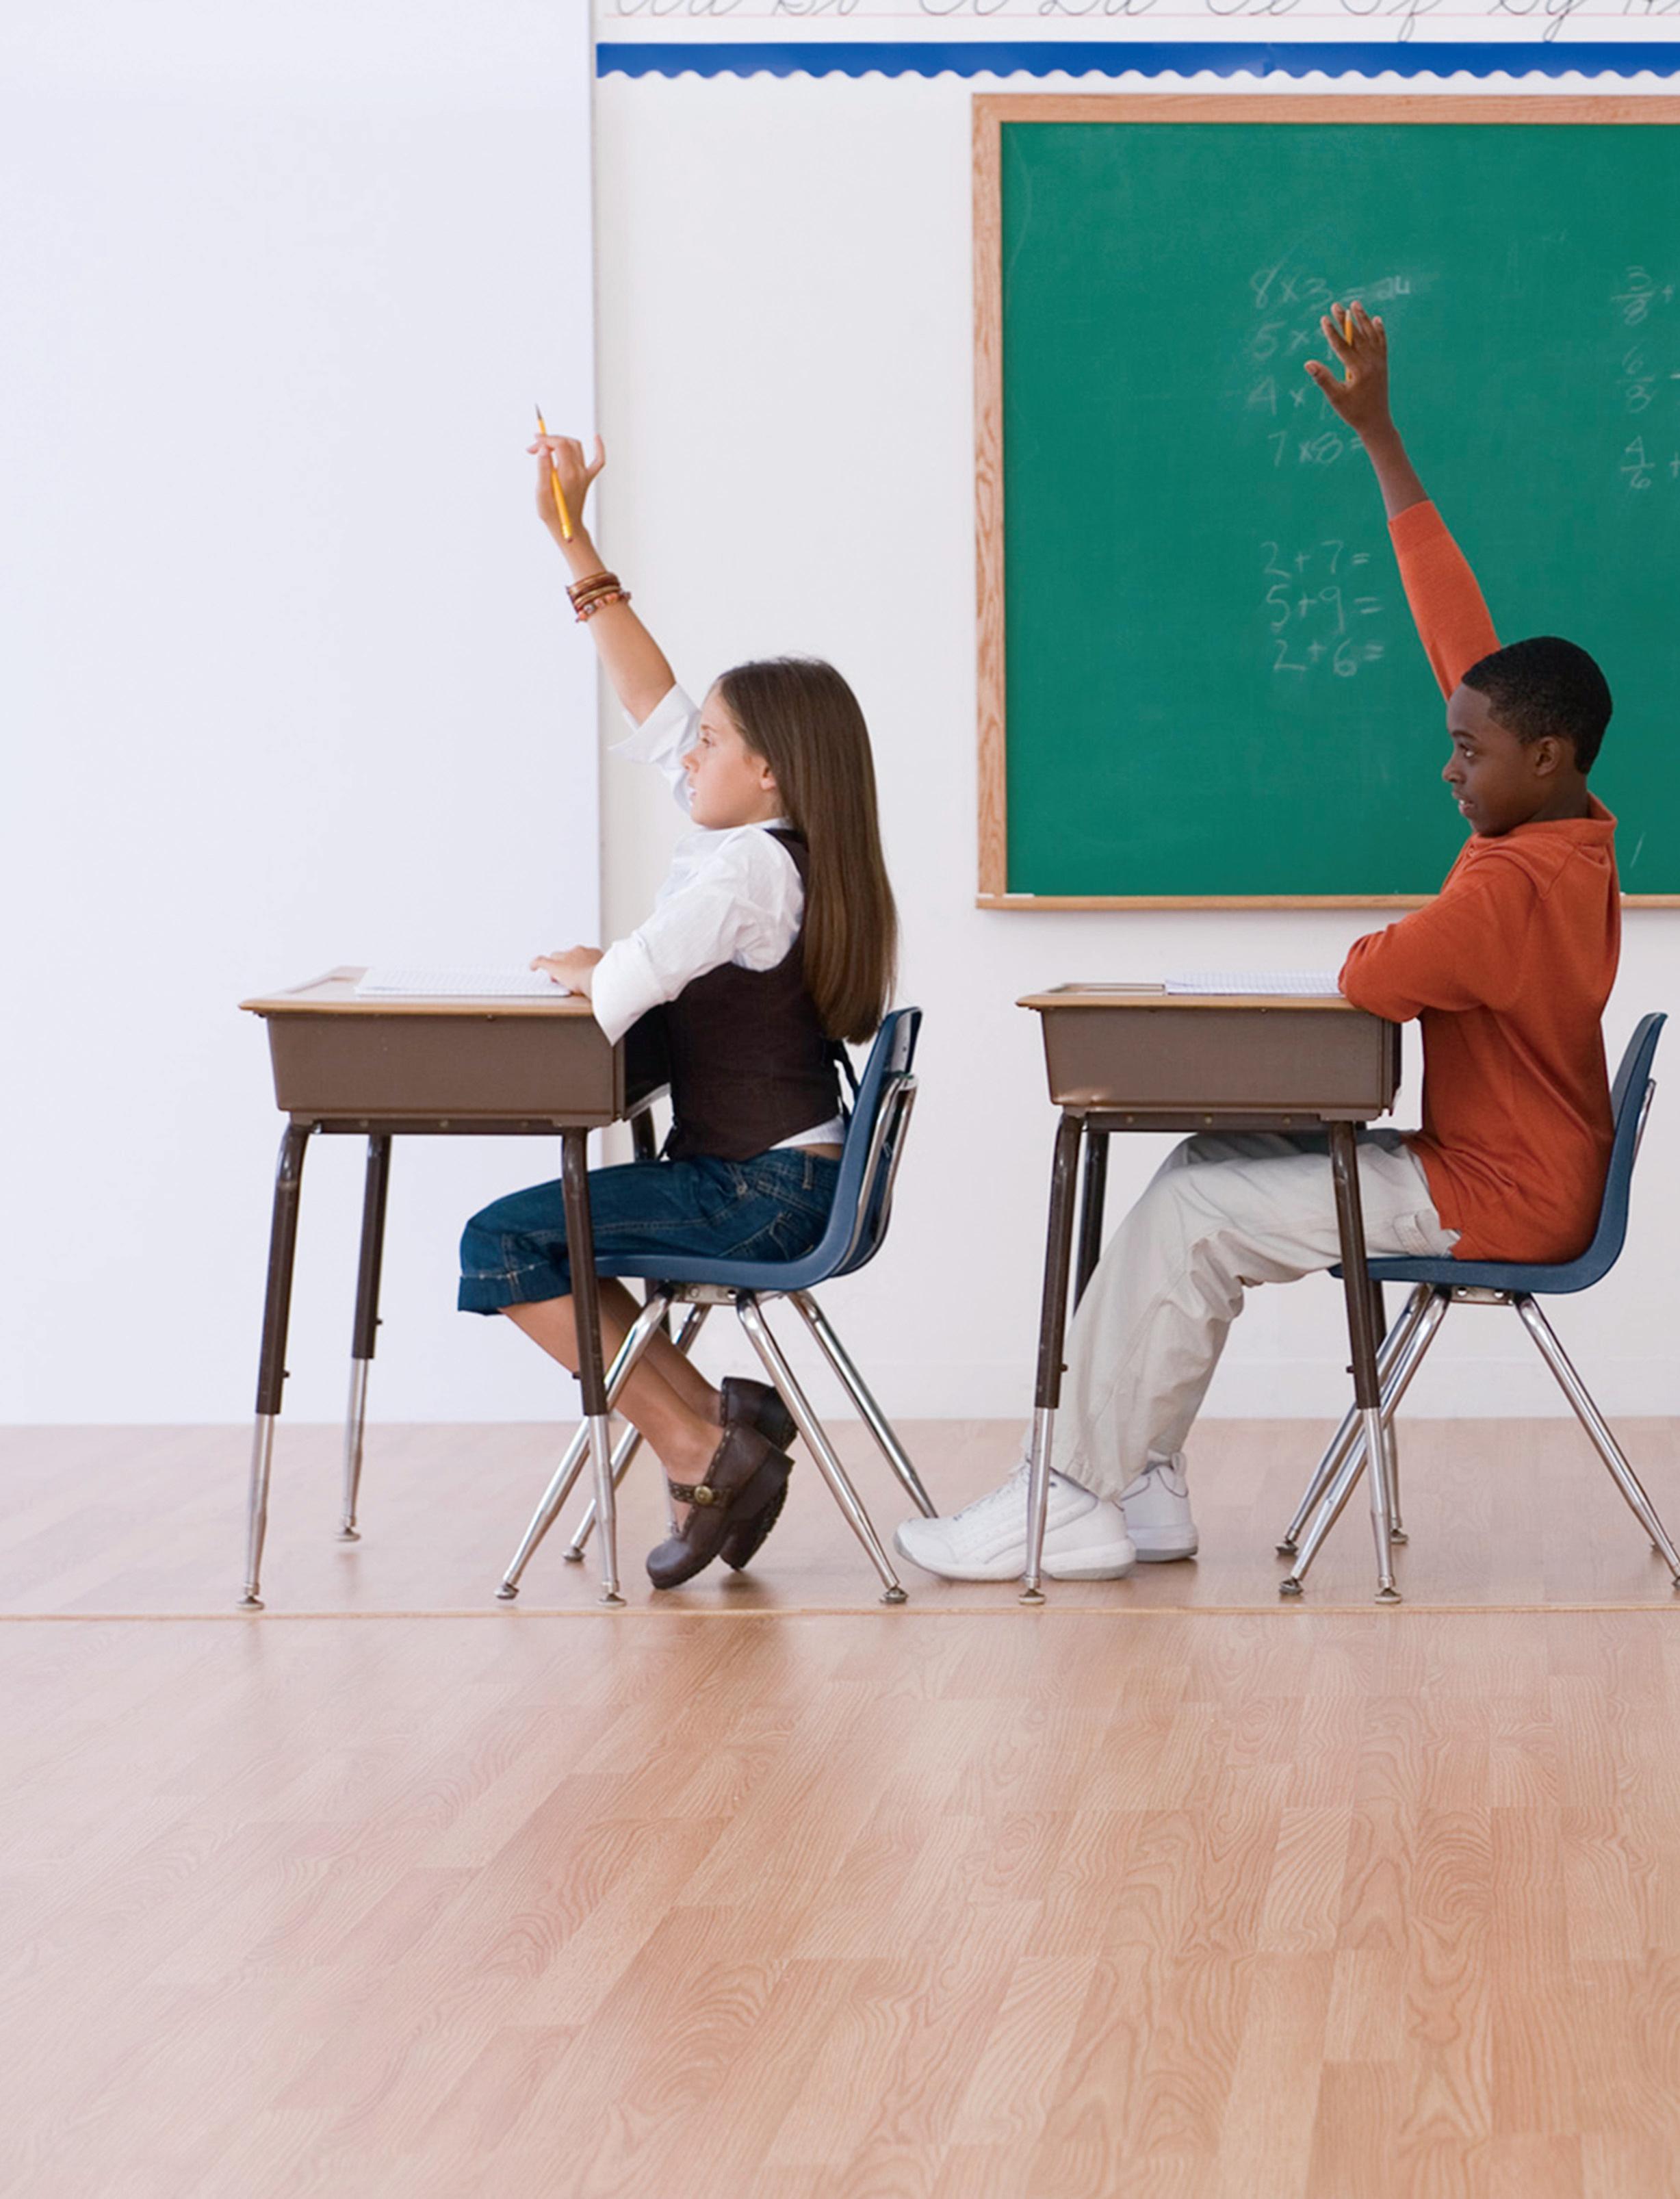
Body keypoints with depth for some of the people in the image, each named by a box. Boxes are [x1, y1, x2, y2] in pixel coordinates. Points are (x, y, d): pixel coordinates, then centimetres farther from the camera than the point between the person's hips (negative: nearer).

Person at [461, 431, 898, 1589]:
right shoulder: (764, 841, 10)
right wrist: (575, 545, 14)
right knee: (538, 1241, 19)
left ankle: (703, 1450, -11)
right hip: (781, 1180, 10)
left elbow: (623, 995, -26)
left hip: (760, 1189, -10)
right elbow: (655, 709, 14)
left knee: (503, 1243, -13)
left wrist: (591, 970, -1)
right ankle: (716, 1414, 9)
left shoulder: (748, 865, -18)